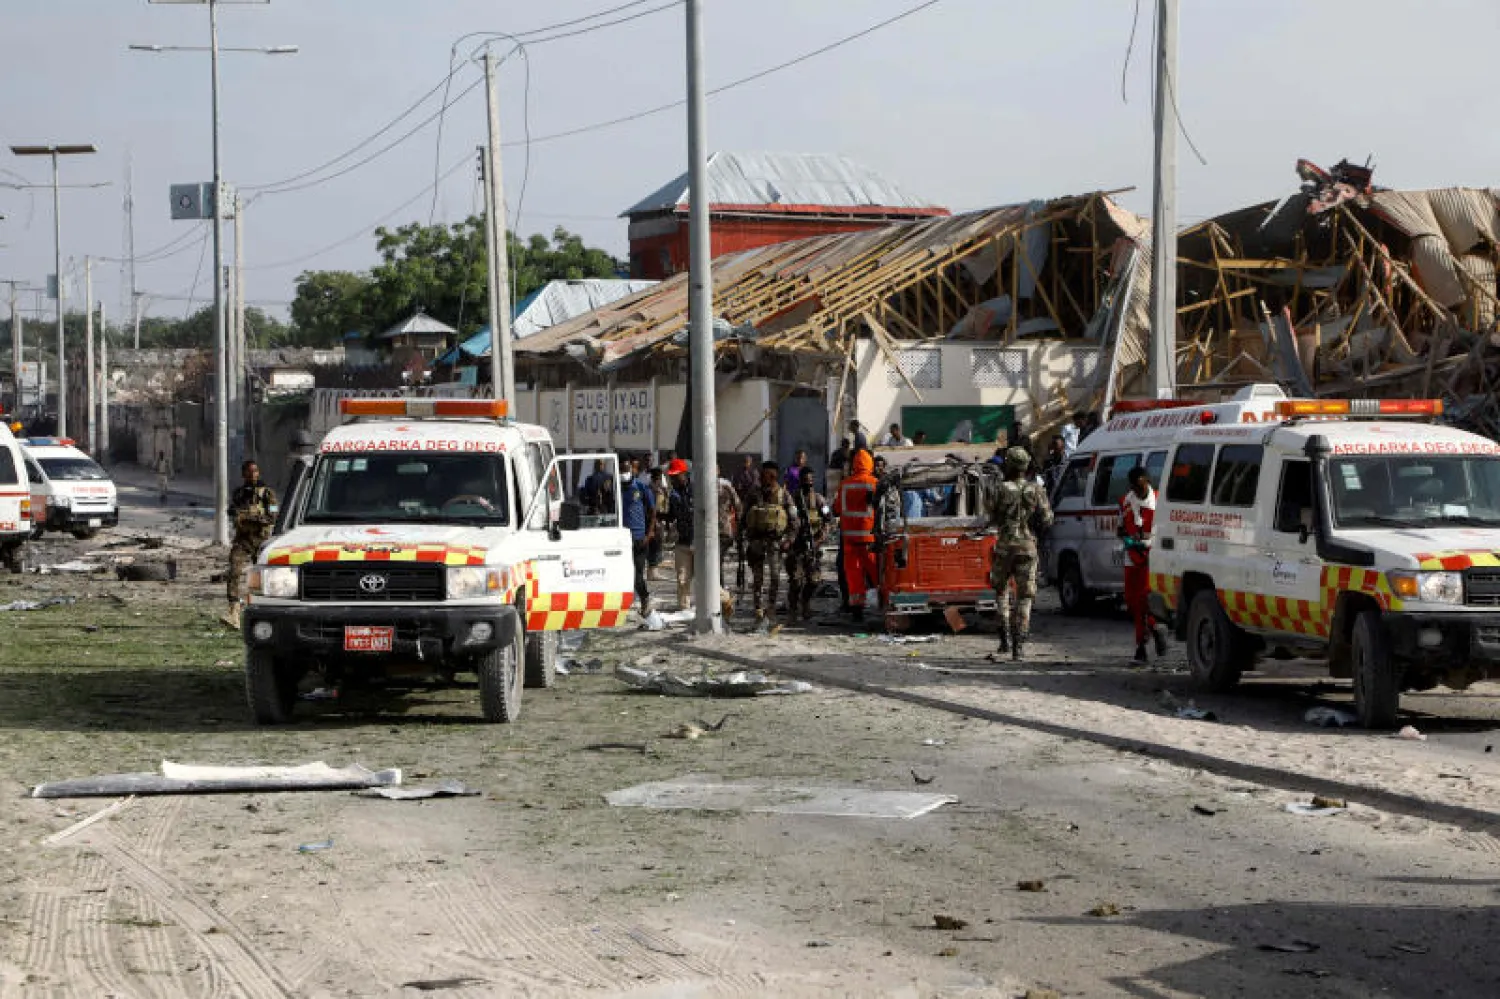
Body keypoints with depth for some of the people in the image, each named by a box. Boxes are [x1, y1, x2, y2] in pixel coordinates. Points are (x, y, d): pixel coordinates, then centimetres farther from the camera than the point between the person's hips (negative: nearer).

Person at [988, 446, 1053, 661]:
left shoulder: (1002, 489, -5)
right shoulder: (1035, 490, -1)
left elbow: (993, 519, 2)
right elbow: (1046, 520, -2)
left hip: (1005, 547, -1)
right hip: (1028, 547, 1)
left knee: (1001, 591, 19)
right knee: (1024, 597, 4)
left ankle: (1005, 638, 10)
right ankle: (1019, 645, -3)